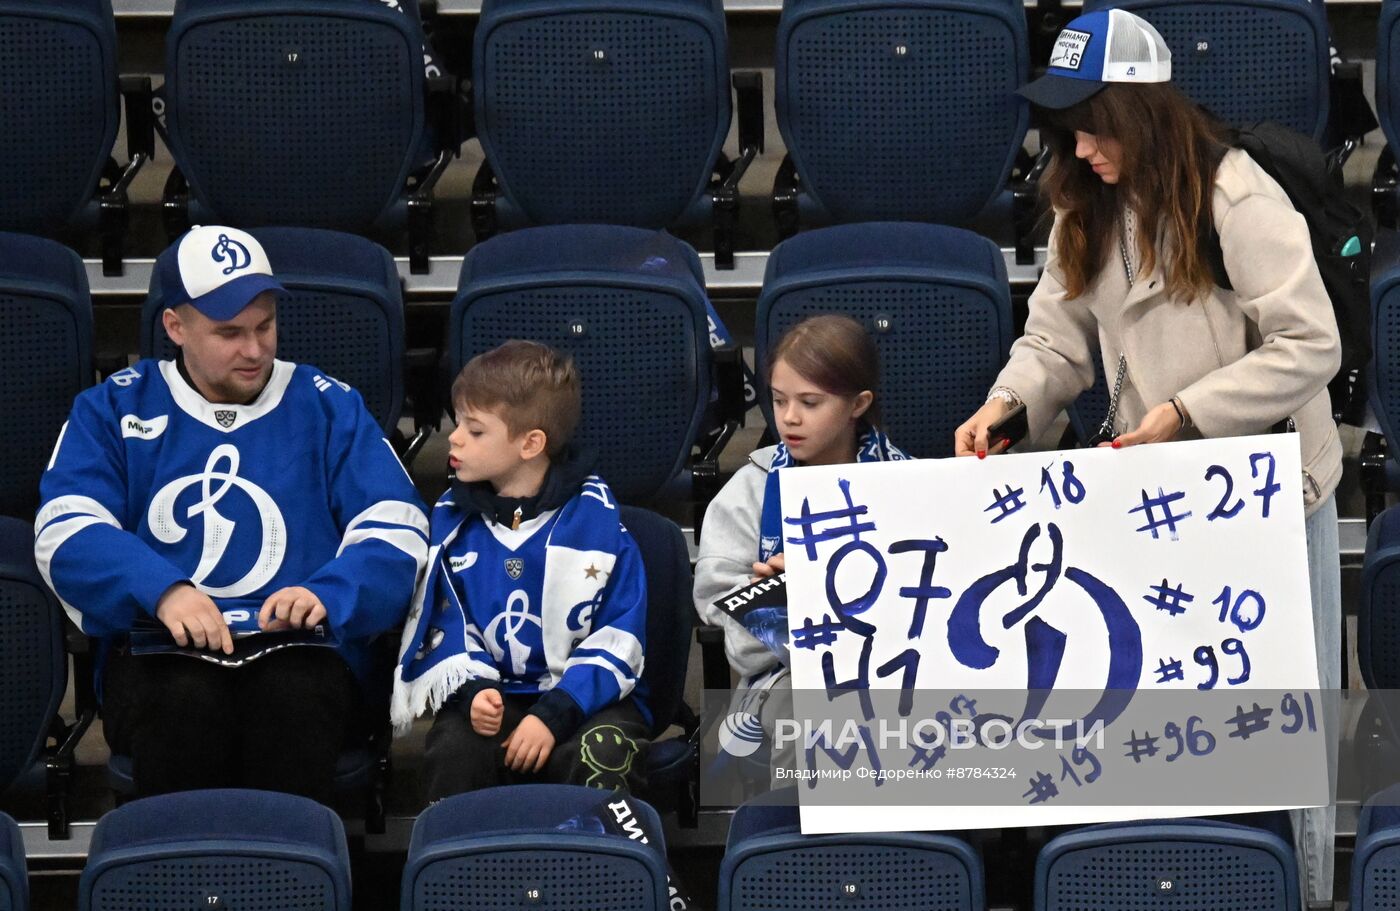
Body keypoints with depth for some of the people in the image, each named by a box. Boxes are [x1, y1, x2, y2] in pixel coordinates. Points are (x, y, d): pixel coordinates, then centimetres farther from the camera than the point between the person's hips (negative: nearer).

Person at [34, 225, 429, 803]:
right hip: (160, 650, 0)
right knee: (185, 698, -36)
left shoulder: (328, 408, 18)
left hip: (298, 648, 0)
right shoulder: (116, 409, 17)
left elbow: (397, 532, 8)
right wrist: (162, 591, -17)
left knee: (294, 693, -36)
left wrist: (327, 593, -13)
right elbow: (66, 532, 2)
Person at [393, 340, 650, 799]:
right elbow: (445, 628, 10)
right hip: (493, 695, 2)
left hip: (587, 697, -2)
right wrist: (470, 691, -12)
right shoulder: (453, 519, 6)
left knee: (602, 757, -34)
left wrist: (554, 714, -17)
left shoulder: (593, 516, -3)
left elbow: (618, 638, -5)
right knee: (452, 751, -30)